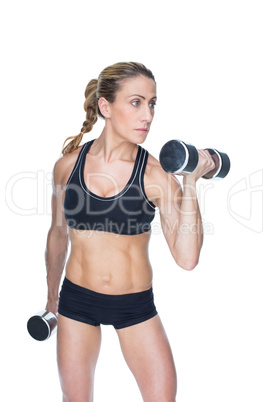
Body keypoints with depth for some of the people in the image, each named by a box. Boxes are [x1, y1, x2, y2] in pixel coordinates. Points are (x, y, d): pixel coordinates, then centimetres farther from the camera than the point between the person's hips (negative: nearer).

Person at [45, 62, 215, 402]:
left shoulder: (156, 174, -13)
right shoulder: (68, 164, -7)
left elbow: (186, 258, -20)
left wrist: (190, 183, -26)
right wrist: (52, 294, 19)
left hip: (135, 304, -1)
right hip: (77, 300, 2)